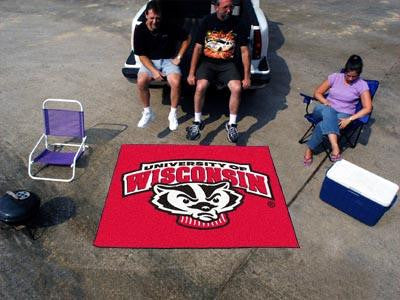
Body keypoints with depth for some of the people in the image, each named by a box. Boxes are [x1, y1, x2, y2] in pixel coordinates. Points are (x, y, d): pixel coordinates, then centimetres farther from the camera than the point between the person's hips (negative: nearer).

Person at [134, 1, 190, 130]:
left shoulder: (169, 27, -10)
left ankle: (173, 114, -8)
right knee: (141, 82, -28)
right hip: (150, 61, 1)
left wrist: (179, 57, -4)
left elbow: (187, 38, 2)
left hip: (168, 60, -1)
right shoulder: (140, 30, -8)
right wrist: (154, 71, -21)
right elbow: (142, 55, -7)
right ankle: (148, 112, -4)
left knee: (176, 83, -31)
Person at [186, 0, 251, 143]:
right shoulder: (207, 21, -2)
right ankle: (197, 122, -8)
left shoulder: (236, 23, 0)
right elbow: (198, 48, -2)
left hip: (227, 63, 1)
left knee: (237, 88, -26)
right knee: (200, 86, -29)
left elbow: (245, 51, 1)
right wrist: (191, 73, -7)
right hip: (207, 61, 0)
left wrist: (247, 77, -4)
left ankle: (231, 124, -8)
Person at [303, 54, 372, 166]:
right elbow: (317, 93, 8)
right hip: (325, 111, 2)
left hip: (343, 115, -2)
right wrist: (326, 103, -12)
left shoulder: (362, 85, -3)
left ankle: (310, 149, -23)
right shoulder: (335, 77, 3)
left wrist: (349, 119, -21)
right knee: (328, 111, -40)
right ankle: (335, 146, -49)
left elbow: (367, 108, -9)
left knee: (323, 125, -38)